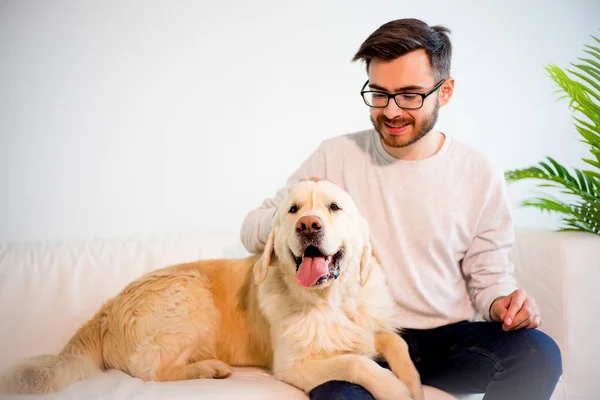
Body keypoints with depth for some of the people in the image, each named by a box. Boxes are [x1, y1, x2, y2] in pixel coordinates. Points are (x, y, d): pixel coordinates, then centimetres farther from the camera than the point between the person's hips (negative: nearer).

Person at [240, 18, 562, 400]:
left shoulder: (479, 173, 2)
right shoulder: (336, 156, 0)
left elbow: (489, 273, 9)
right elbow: (251, 231, 6)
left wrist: (501, 303, -15)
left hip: (449, 339, 3)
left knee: (539, 352, -27)